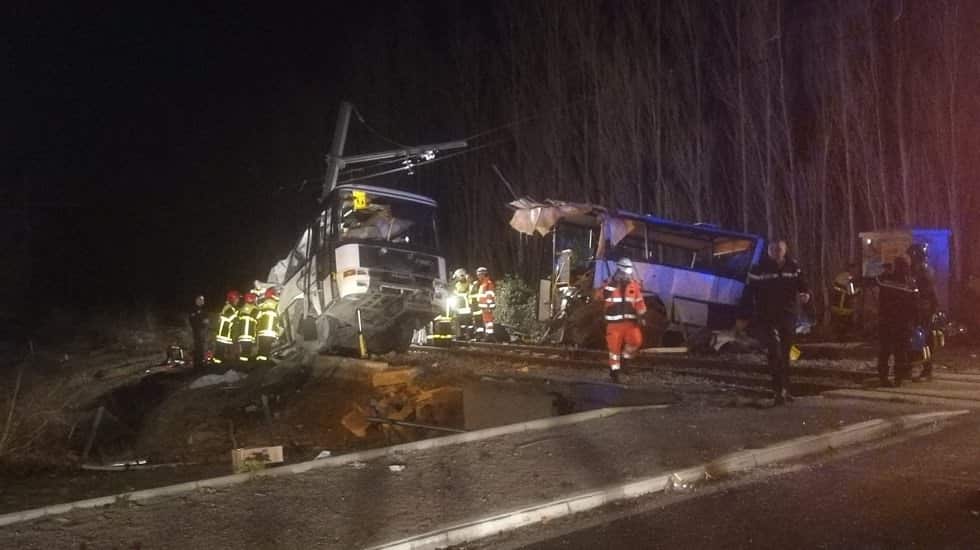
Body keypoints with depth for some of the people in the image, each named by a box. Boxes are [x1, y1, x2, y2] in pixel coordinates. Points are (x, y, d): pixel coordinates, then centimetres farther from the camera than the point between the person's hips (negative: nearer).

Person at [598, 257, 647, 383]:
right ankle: (614, 371, 15)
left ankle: (624, 356, 12)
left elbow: (639, 302, 12)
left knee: (636, 340, -16)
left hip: (630, 321, 3)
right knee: (614, 346, 0)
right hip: (614, 322, -3)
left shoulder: (634, 285, 6)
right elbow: (598, 297, -11)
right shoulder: (609, 284, -4)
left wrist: (642, 316, 5)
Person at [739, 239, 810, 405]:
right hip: (767, 318, -4)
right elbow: (748, 294, -3)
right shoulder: (759, 270, -4)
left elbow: (803, 286, 7)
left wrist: (805, 294, -18)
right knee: (775, 352, -15)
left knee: (785, 354, 12)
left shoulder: (793, 268, 5)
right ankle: (780, 390, -14)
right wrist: (743, 317, -7)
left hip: (788, 317, 4)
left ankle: (784, 389, 23)